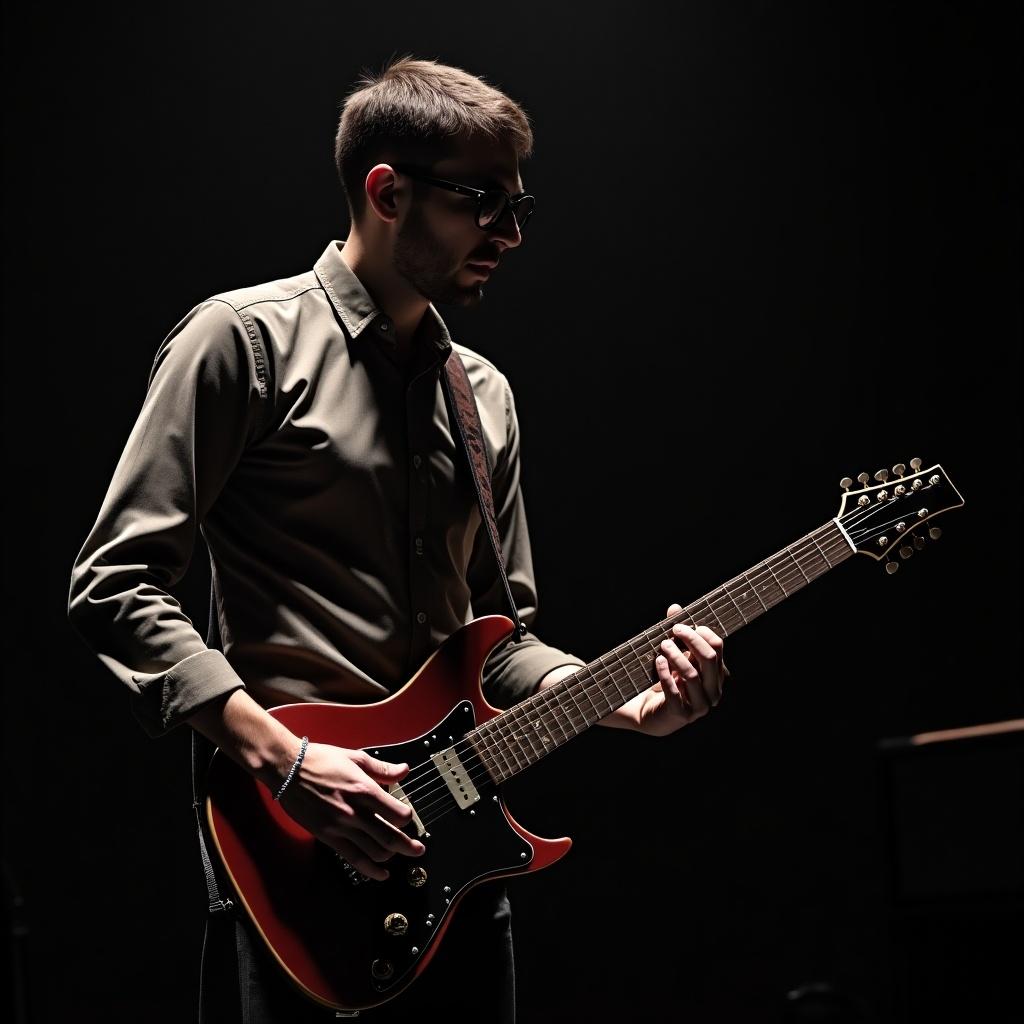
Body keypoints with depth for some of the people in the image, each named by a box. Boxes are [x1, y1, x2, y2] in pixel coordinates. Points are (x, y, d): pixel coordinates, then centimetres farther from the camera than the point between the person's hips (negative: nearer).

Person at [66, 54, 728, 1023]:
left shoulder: (482, 395, 15)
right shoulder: (246, 340, -6)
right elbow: (115, 584, -11)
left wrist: (627, 702, 0)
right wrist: (283, 758, -19)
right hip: (297, 858, -6)